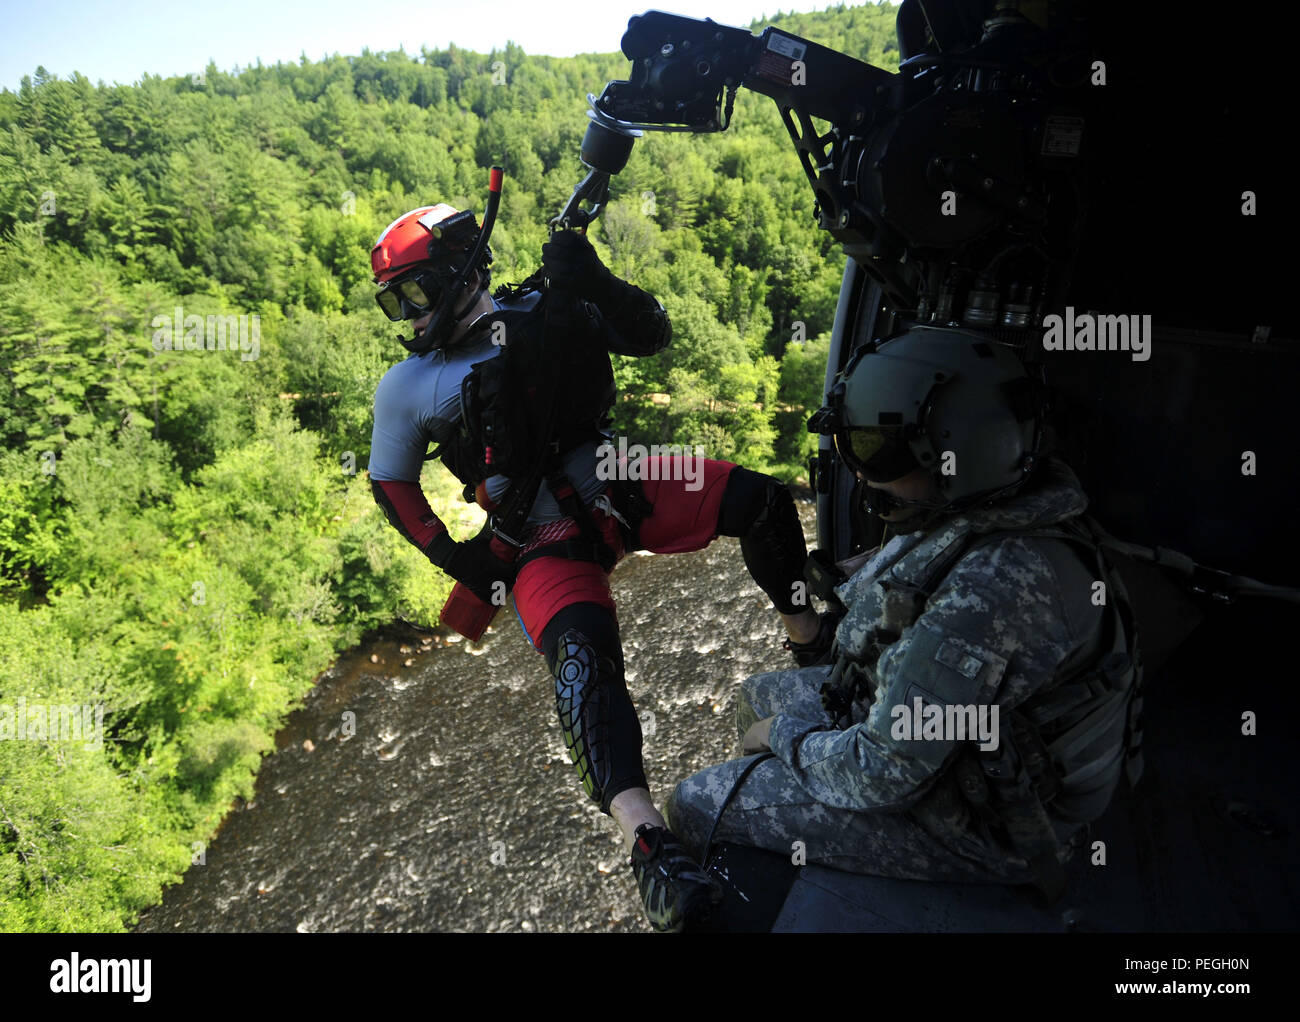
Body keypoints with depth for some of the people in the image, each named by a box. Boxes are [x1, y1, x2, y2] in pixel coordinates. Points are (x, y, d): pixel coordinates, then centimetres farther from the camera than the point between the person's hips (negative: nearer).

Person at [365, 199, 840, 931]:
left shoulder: (547, 309, 1)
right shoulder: (406, 389, -1)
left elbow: (651, 337, 4)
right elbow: (392, 484, 9)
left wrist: (592, 281, -14)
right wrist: (454, 556, 0)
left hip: (620, 490, 3)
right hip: (547, 542, -3)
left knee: (762, 501, -6)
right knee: (583, 653, -31)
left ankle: (810, 641, 16)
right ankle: (649, 842, -42)